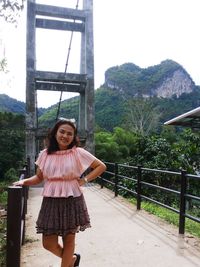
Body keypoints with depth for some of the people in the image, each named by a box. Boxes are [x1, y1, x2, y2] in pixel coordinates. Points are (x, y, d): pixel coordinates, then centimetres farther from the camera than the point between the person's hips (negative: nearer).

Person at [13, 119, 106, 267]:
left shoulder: (78, 152, -5)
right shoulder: (45, 154, 3)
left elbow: (101, 166, 1)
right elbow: (39, 177, 10)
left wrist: (85, 180, -5)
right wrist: (24, 181, -6)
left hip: (72, 201, -3)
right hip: (51, 202, 3)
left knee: (69, 239, 10)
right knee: (48, 243, 6)